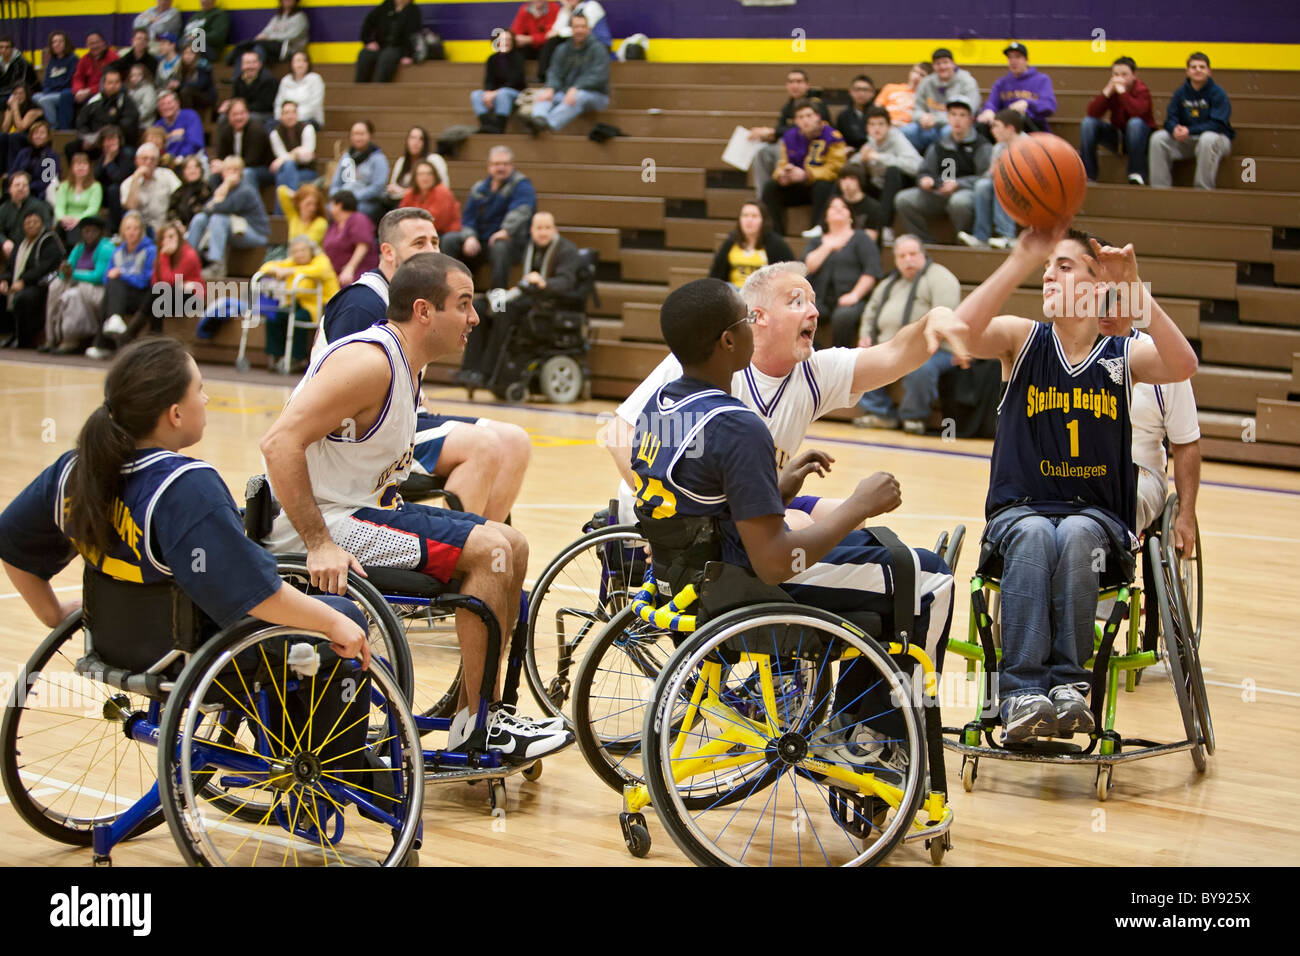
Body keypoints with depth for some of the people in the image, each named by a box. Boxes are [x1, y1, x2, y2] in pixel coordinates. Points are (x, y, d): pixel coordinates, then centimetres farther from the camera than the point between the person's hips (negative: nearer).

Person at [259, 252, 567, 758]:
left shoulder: (407, 365, 12)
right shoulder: (369, 361, -19)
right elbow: (280, 443, -29)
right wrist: (319, 544, -32)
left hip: (363, 510, 10)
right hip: (326, 523, -10)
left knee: (511, 546, 8)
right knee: (488, 548, -18)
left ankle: (486, 706, 12)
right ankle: (472, 726, -10)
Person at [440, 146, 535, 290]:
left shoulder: (521, 185, -6)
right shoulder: (480, 188, 13)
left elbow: (521, 210, -25)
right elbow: (468, 217, 11)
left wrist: (506, 231, -40)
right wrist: (470, 237, -10)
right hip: (479, 240, 6)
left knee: (500, 246, -40)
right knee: (449, 239, -13)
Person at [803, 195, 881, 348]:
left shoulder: (860, 238, 12)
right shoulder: (816, 242, 24)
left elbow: (872, 271, -1)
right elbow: (807, 266, 5)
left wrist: (855, 294, -12)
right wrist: (828, 247, 3)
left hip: (848, 300, -3)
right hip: (821, 299, 3)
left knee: (842, 316, -38)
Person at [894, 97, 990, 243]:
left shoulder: (981, 145, 1)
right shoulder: (939, 145, 18)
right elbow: (924, 171, 18)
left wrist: (958, 184, -20)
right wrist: (925, 180, -8)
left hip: (968, 190, -5)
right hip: (938, 194, 5)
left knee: (959, 201, -41)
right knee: (903, 199, -14)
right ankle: (924, 241, -8)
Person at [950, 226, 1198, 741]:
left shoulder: (1125, 355, 2)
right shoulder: (1023, 339, 4)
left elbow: (1183, 366, -20)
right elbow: (962, 332, -19)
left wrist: (1135, 290, -30)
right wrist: (1022, 258, -26)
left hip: (1096, 514, 0)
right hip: (1019, 510, 0)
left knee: (1076, 536, -34)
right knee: (1034, 536, -34)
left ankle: (1068, 686, -34)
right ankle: (1021, 693, -40)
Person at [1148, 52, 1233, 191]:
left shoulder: (1217, 93, -11)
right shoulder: (1180, 93, 2)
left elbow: (1218, 124, -19)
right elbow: (1170, 118, -1)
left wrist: (1190, 131, -30)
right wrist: (1175, 129, -27)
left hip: (1217, 137, -4)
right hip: (1187, 141, 4)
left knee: (1208, 139, -39)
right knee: (1158, 137, -16)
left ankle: (1203, 190, -33)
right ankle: (1160, 188, -16)